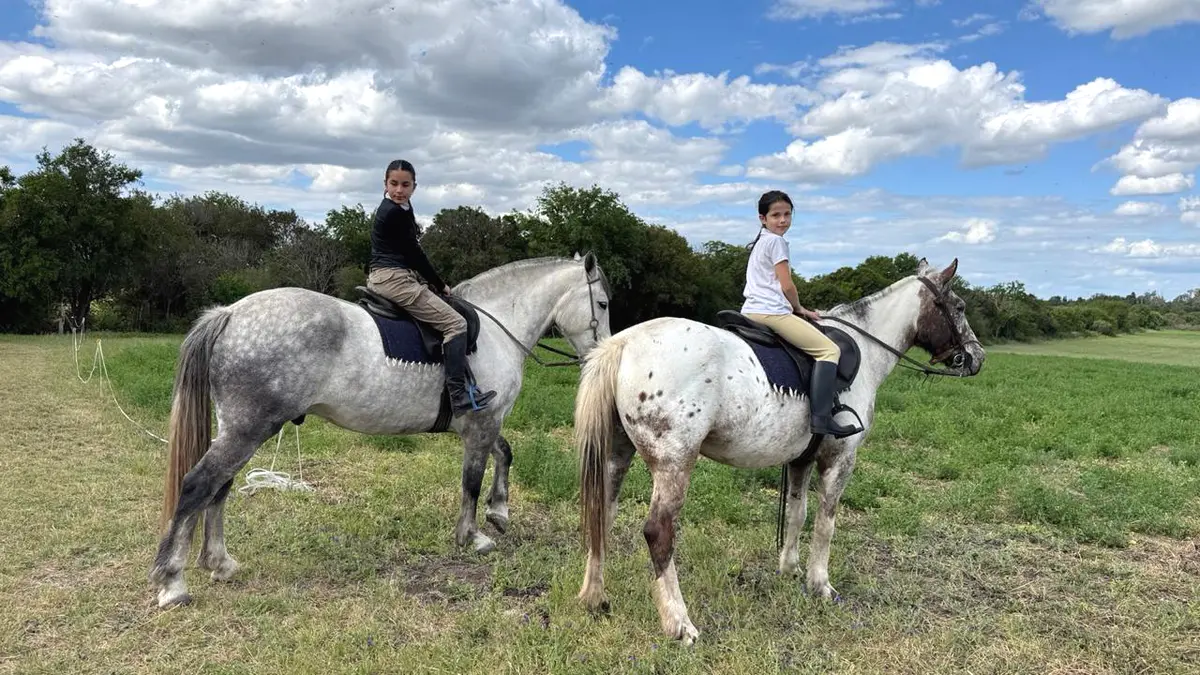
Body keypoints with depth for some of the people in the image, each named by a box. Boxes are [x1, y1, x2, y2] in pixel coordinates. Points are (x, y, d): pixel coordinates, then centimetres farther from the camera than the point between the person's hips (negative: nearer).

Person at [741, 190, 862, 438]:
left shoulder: (760, 242, 22)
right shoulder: (776, 241, -7)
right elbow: (787, 286, -11)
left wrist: (796, 308, 19)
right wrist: (800, 309, 5)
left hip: (751, 311, 10)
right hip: (772, 312, -10)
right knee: (829, 350, -11)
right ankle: (821, 417, -22)